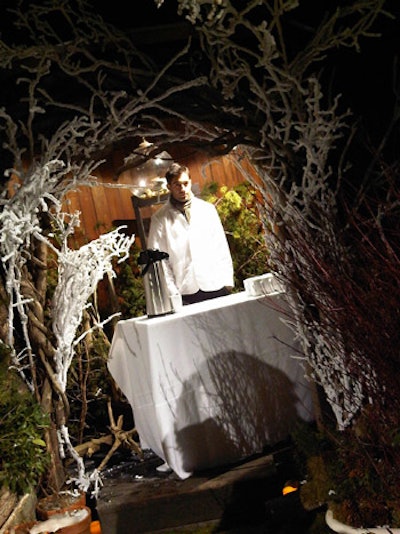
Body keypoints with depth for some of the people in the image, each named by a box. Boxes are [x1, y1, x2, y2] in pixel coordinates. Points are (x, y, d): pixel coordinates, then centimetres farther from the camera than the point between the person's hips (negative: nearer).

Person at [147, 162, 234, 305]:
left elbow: (221, 247, 10)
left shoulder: (207, 209, 10)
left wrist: (227, 281, 3)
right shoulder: (160, 219, 3)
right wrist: (172, 292, -5)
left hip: (215, 287, 2)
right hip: (185, 293, -2)